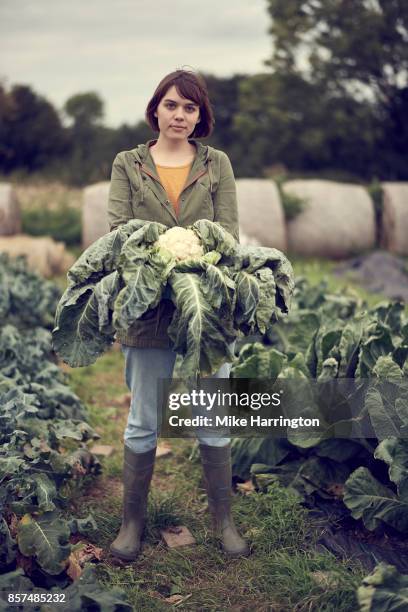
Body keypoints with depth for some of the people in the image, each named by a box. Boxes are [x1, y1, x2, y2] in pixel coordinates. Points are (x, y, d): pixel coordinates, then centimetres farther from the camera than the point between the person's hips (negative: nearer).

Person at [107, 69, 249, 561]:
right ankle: (132, 522, 24)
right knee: (143, 424, 8)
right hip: (147, 308, 0)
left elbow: (229, 232, 3)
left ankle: (223, 521, 25)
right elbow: (117, 229, -1)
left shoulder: (217, 164, 11)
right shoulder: (127, 164, 9)